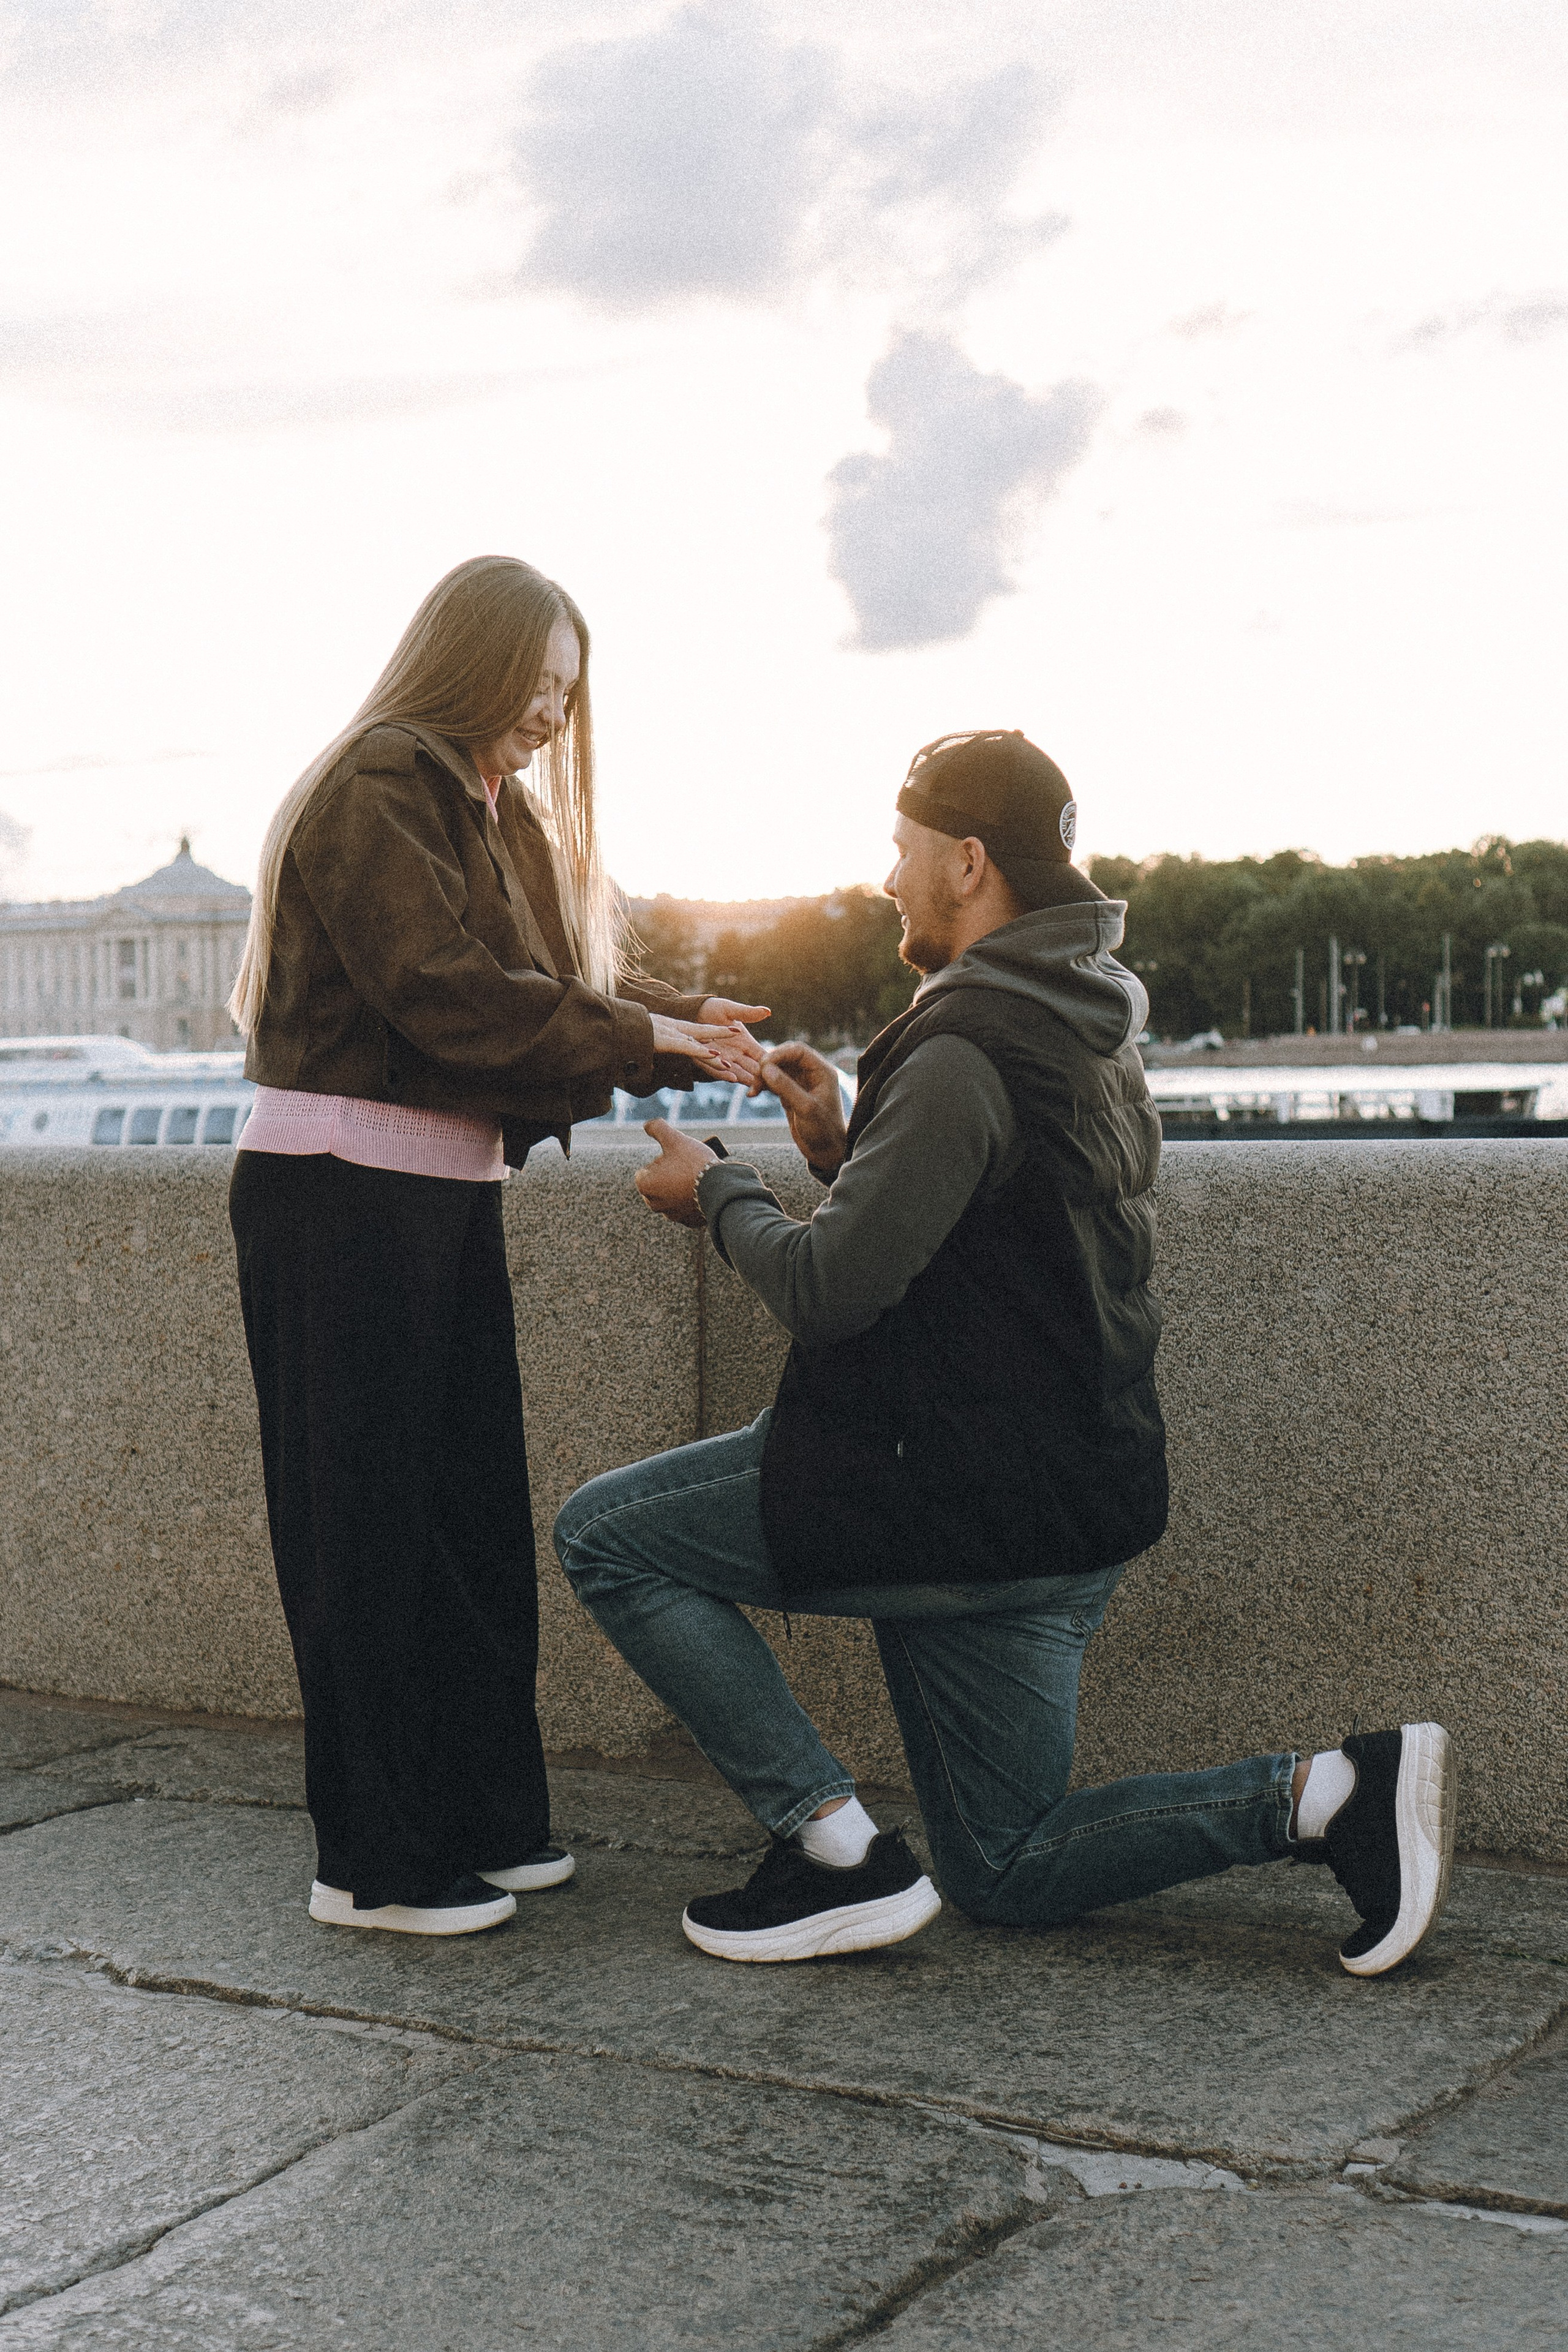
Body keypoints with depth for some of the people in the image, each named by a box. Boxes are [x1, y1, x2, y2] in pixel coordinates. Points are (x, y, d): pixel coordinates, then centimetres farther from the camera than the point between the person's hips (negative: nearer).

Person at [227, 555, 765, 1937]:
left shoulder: (491, 810, 19)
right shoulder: (374, 789, -10)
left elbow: (551, 989, 14)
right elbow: (449, 995, -19)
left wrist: (687, 1030, -2)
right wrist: (643, 1038, -14)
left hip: (448, 1189, 9)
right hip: (342, 1187, -9)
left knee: (472, 1512, 12)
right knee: (369, 1520, -3)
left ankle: (480, 1822, 22)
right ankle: (374, 1864, 6)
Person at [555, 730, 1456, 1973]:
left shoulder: (966, 1053, -19)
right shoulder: (1090, 1032, 14)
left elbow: (829, 1291, -22)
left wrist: (719, 1194, -4)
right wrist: (842, 1153, 12)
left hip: (968, 1506, -10)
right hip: (1069, 1505, 10)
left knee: (607, 1536, 0)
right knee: (1010, 1873, 18)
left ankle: (838, 1850, -3)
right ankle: (1333, 1793, 4)